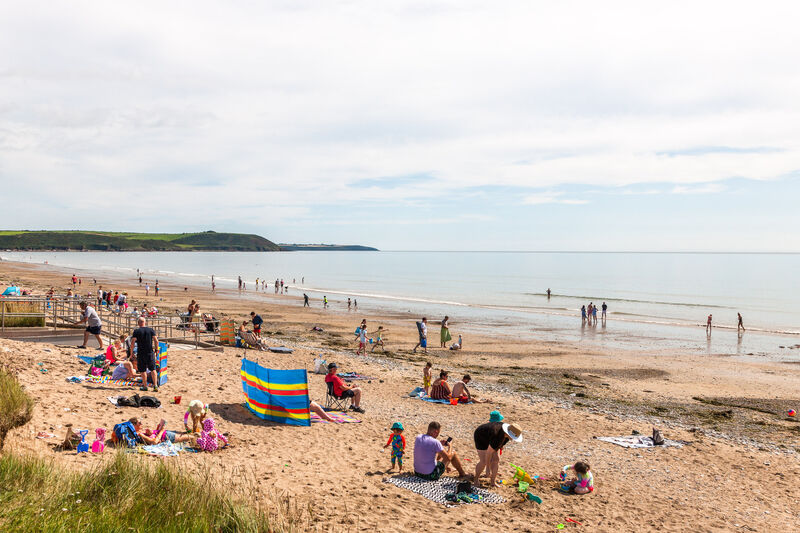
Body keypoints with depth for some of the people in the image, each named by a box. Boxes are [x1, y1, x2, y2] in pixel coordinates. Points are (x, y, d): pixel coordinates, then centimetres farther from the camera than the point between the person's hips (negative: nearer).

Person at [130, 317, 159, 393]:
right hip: (150, 352, 2)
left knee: (143, 370, 8)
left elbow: (132, 343, -7)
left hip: (141, 353, -2)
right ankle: (155, 386, 1)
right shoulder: (151, 330, 2)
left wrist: (131, 353, 1)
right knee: (153, 369, 7)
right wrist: (156, 350, 10)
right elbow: (156, 341, -1)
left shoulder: (136, 331, -4)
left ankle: (145, 386, 14)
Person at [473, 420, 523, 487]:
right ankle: (476, 479, 10)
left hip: (490, 438, 7)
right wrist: (488, 468, -25)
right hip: (481, 438, -7)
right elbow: (489, 452, -32)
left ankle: (493, 481, 9)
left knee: (496, 459, -2)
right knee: (483, 461, -12)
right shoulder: (496, 436, -40)